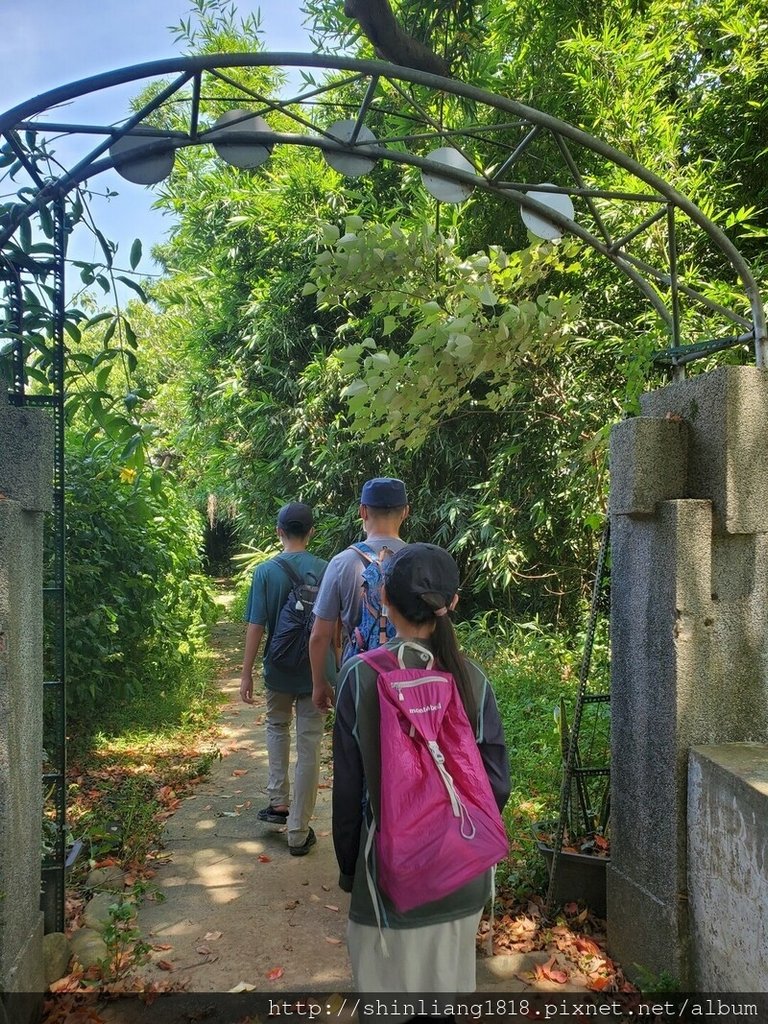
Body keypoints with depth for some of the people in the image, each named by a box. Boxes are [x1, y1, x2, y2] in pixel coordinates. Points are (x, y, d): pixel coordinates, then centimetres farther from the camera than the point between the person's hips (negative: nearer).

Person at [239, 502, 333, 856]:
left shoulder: (265, 571, -8)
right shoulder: (325, 570, -6)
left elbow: (256, 626, -8)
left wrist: (246, 673, 0)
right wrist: (336, 670, 11)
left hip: (279, 670, 0)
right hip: (316, 673, 0)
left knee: (277, 727, 27)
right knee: (309, 747, 6)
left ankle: (279, 802, 23)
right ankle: (298, 832, 11)